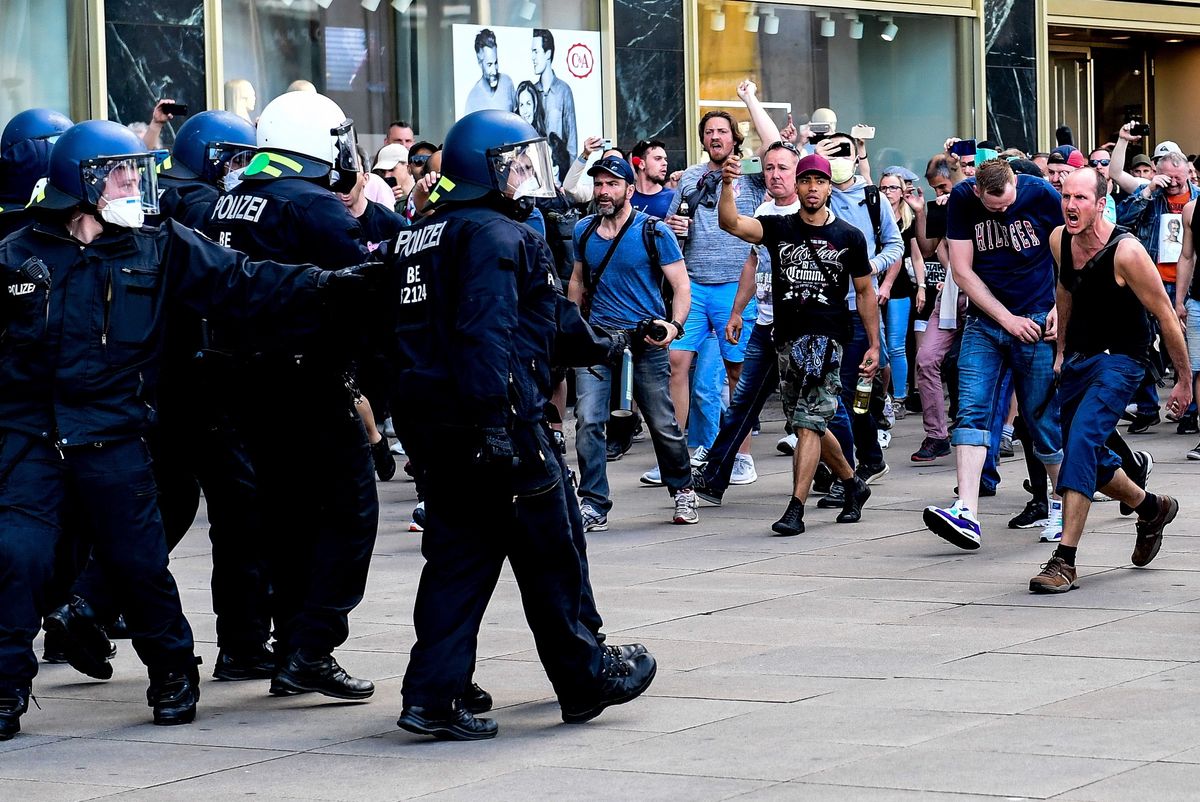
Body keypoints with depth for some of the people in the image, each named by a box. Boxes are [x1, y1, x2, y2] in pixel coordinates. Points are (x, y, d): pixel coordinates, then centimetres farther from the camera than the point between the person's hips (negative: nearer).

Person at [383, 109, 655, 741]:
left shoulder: (417, 238, 18)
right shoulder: (497, 235, -12)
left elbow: (409, 333, 21)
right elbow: (487, 333, -23)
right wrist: (499, 421, -26)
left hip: (432, 425, 9)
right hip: (492, 421, -9)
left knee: (458, 555, 9)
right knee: (548, 557, 5)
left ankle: (433, 695, 1)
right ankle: (584, 680, 17)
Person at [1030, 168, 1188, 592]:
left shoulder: (1126, 252, -23)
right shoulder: (1059, 240, -4)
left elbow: (1166, 317, -14)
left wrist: (1185, 380, -7)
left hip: (1119, 360, -8)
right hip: (1078, 359, 8)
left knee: (1081, 439, -26)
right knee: (1086, 456, 15)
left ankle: (1065, 560, -27)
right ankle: (1152, 508, 43)